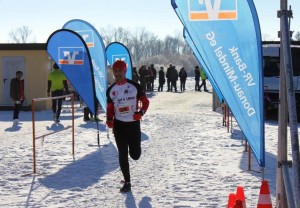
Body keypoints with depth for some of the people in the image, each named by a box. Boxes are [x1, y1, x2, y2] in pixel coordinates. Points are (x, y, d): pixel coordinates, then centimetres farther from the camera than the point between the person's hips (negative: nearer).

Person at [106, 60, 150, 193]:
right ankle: (127, 182, 11)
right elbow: (110, 108, 13)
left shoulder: (134, 86, -6)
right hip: (119, 125, 2)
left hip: (133, 124, -2)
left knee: (135, 155, 1)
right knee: (123, 154, 0)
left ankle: (134, 147, 41)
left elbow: (145, 101, 1)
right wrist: (109, 119, -6)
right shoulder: (111, 90, 3)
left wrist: (141, 112, -17)